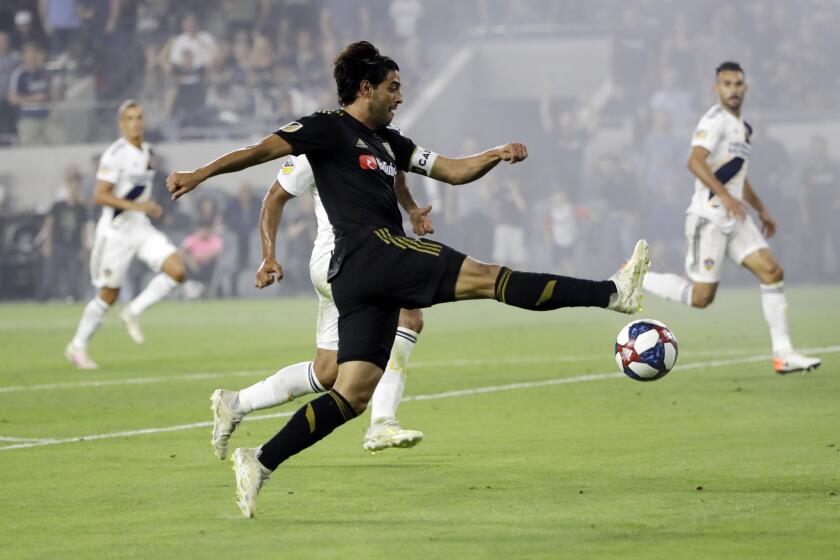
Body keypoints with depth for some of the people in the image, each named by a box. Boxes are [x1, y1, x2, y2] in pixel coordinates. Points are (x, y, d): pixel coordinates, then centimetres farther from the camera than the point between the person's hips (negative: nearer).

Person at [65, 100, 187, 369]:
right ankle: (77, 346, 19)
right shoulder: (115, 154, -15)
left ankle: (133, 312, 5)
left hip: (142, 228, 7)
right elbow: (100, 196, -20)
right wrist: (135, 205, -25)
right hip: (116, 231, -7)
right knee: (109, 295, 1)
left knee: (178, 271, -11)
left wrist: (150, 206, 10)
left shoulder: (147, 152, 9)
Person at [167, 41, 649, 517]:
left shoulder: (387, 141, 27)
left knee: (353, 396, 2)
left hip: (365, 281, 9)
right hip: (370, 249, -9)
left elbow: (453, 171, 25)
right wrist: (201, 175, -16)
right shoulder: (329, 128, 3)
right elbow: (263, 150, -5)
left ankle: (260, 464, 0)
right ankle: (614, 292, -17)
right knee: (485, 277, -13)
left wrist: (495, 155, 7)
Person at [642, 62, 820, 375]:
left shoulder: (741, 126, 19)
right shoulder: (715, 120, -11)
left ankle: (783, 354, -4)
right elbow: (695, 162, -26)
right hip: (709, 217, -9)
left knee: (772, 272, -5)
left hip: (735, 219, 9)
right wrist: (725, 196, -35)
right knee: (701, 297, -7)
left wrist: (761, 210, 32)